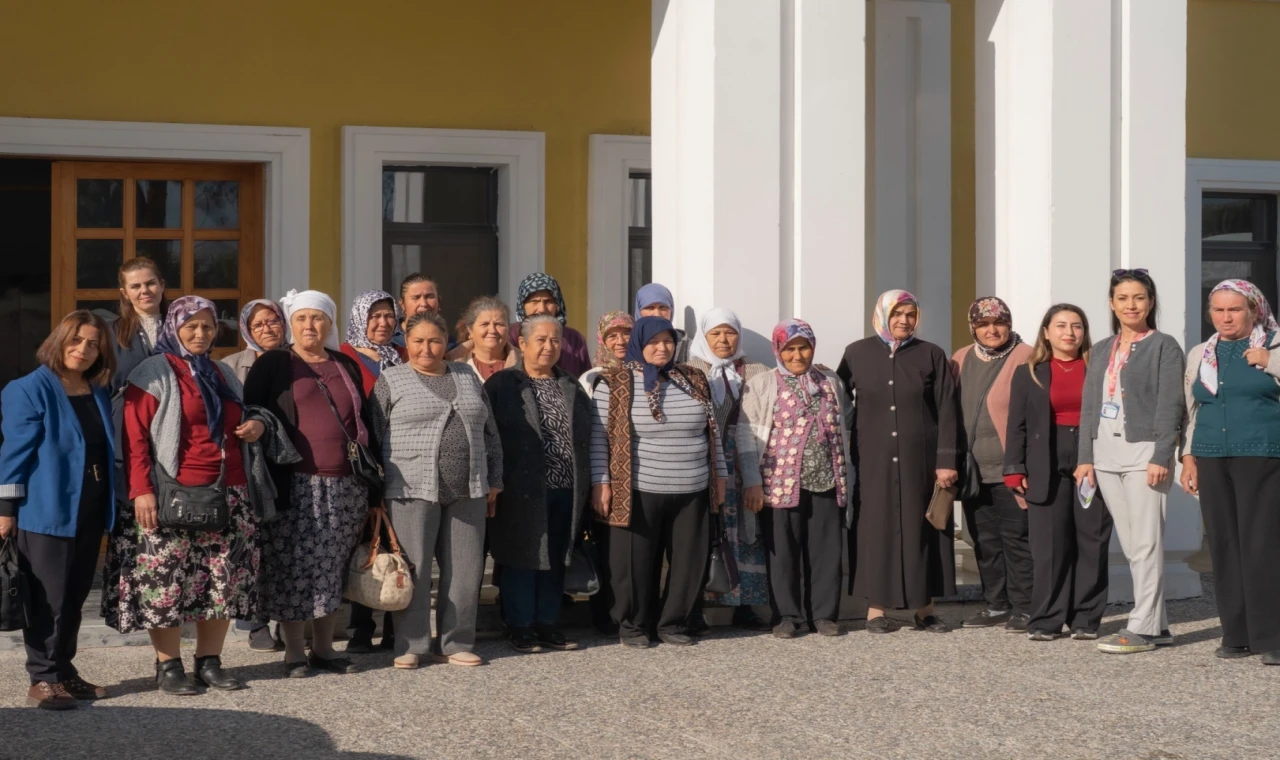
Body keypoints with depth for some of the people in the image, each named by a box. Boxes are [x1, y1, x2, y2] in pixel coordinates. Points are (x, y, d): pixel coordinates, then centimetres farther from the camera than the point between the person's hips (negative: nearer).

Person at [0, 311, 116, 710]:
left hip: (90, 514, 7)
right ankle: (43, 679, 3)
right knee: (48, 599, -3)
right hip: (46, 512, -7)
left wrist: (111, 507, 16)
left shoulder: (98, 394, 12)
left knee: (74, 598, 12)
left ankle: (64, 672, 21)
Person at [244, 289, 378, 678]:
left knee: (333, 570, 6)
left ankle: (324, 647, 16)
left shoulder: (346, 367, 16)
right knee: (293, 570, -3)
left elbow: (366, 423, 19)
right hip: (296, 487, -4)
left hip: (345, 486, 4)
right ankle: (293, 651, 7)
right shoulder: (272, 366, 4)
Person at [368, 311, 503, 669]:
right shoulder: (391, 381, 3)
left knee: (465, 569, 5)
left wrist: (494, 480, 14)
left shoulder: (467, 378, 15)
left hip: (467, 492, 4)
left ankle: (456, 643, 15)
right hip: (413, 491, -4)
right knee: (413, 569, -3)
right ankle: (410, 646, 6)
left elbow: (489, 433, 19)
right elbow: (373, 438, 1)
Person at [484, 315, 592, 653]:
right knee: (521, 559, 1)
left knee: (555, 560, 9)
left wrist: (585, 487, 10)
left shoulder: (572, 387, 15)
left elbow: (587, 437, 16)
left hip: (565, 491, 5)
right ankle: (520, 627, 10)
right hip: (522, 491, -5)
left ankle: (546, 624, 20)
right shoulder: (502, 385, 0)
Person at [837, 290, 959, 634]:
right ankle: (875, 608, 6)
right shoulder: (857, 354, 3)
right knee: (876, 529, 1)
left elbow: (947, 411, 0)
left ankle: (924, 608, 11)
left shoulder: (931, 355, 2)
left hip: (919, 459, 0)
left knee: (921, 529, 3)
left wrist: (947, 460, -7)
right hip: (872, 459, 0)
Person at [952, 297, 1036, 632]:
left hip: (1010, 470, -6)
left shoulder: (1025, 358, -5)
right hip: (973, 470, 6)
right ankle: (997, 605, 21)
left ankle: (1023, 608, 5)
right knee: (985, 540, 11)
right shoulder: (962, 360, 13)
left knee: (1015, 537, -3)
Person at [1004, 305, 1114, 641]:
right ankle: (1045, 621, 5)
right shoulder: (1028, 373, 9)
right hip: (1047, 469, 0)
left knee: (1091, 544, 2)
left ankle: (1085, 619, 9)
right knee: (1049, 547, -1)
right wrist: (1015, 470, -3)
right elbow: (1017, 426, 6)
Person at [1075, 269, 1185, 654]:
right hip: (1106, 454, 6)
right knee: (1130, 546, 7)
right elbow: (1088, 406, 15)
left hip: (1143, 450, -6)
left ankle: (1142, 627, -4)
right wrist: (1086, 458, 8)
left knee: (1146, 543, -7)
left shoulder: (1164, 347, -1)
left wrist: (1160, 457, -16)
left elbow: (1169, 405, -8)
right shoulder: (1100, 351, 16)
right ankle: (1157, 624, 14)